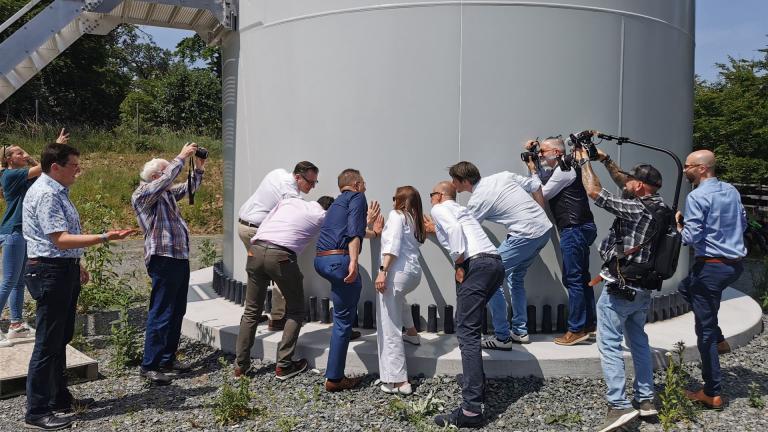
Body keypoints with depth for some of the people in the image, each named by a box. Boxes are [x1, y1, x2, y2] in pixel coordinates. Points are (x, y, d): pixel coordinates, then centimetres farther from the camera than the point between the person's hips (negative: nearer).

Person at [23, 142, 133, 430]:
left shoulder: (57, 191, 14)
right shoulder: (44, 194, -18)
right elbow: (61, 240, -25)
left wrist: (76, 265, 25)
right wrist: (105, 237, -29)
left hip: (65, 270, 10)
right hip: (49, 271, -10)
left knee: (61, 339, 17)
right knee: (48, 342, -5)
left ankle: (60, 398, 28)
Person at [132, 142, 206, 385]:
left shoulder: (167, 193, 18)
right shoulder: (142, 194, -6)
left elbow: (189, 188, 28)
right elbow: (166, 179, -22)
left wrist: (199, 167, 14)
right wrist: (182, 157, -16)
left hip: (180, 258, 9)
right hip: (163, 259, -9)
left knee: (177, 312, 13)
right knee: (161, 314, -7)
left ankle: (168, 359, 23)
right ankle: (149, 365, 0)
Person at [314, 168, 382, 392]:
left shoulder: (338, 202, 28)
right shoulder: (357, 197, 3)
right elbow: (354, 232, -14)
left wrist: (373, 232, 56)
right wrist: (353, 262, -23)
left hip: (320, 260, 8)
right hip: (339, 260, -8)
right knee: (343, 320, -1)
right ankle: (334, 379, 2)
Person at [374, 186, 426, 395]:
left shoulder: (397, 214, 2)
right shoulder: (415, 221, 24)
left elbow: (392, 244, -11)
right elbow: (412, 244, 16)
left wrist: (383, 271, -18)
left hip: (397, 272, -8)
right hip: (414, 272, 8)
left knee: (389, 328, -6)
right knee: (397, 296, 42)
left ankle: (398, 381, -9)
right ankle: (411, 333, 51)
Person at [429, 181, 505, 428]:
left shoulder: (439, 208, 9)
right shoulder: (460, 209, 33)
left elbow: (454, 228, -12)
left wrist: (459, 263, -10)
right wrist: (434, 229, 63)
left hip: (477, 264, -9)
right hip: (496, 262, 9)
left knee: (467, 332, -12)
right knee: (470, 325, 23)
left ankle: (471, 410, -18)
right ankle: (477, 385, 28)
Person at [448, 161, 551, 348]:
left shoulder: (476, 201, -8)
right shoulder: (503, 176, 11)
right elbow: (535, 185, 15)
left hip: (526, 235, -9)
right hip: (545, 228, 9)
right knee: (516, 278, 23)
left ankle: (502, 337, 2)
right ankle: (520, 331, 29)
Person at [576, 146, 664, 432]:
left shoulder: (635, 209, -20)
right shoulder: (657, 205, 3)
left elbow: (594, 192, -16)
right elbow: (624, 183, 19)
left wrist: (584, 161, -3)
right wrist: (605, 160, 17)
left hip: (620, 288, -9)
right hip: (644, 289, 9)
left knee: (609, 344, -5)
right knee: (638, 340, 19)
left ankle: (619, 405, -9)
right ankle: (646, 400, 24)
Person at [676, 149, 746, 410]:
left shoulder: (697, 197, -16)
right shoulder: (732, 191, 9)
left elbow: (691, 238, -18)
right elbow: (743, 224, 20)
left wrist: (678, 225, 1)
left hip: (711, 266, -9)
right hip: (735, 264, 9)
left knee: (705, 330, 0)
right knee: (687, 288, 32)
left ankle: (712, 393, 7)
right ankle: (719, 340, 28)